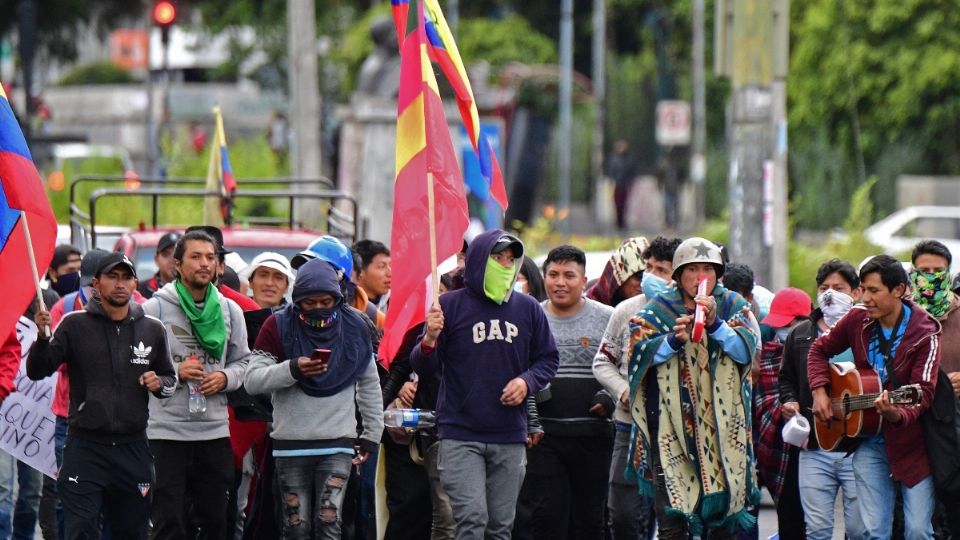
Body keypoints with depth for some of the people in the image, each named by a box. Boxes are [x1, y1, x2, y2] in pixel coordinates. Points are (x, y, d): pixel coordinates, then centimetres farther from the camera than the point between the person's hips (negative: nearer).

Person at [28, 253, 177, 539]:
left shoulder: (152, 329, 7)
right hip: (85, 448, -3)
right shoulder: (75, 325, -1)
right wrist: (42, 337, -22)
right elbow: (37, 371, -4)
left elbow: (170, 378, 19)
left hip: (133, 448, 3)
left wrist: (160, 384, -4)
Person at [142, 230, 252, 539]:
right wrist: (174, 372, -17)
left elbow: (243, 362, 15)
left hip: (215, 431, 4)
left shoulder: (230, 311, 9)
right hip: (166, 431, -4)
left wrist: (225, 378, -5)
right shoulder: (155, 309, -4)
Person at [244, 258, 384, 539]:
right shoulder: (278, 326, -2)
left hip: (337, 444, 0)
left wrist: (372, 434, 13)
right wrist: (292, 369, -23)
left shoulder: (354, 327, 4)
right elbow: (252, 381, -8)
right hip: (291, 444, 0)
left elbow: (370, 385, 15)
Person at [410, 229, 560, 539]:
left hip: (510, 438, 4)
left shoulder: (528, 309, 8)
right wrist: (429, 340, -23)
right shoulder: (451, 305, -2)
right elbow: (424, 369, -1)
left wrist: (527, 381, -3)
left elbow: (548, 359, 18)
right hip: (460, 435, -4)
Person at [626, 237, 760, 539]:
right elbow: (638, 351, -5)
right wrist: (675, 339, -20)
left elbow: (746, 349, -5)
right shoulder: (659, 309, 6)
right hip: (671, 423, -2)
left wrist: (714, 323, -20)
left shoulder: (733, 306, 9)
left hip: (722, 422, 2)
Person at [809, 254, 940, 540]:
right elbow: (820, 349, 15)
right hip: (870, 443, 4)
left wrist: (897, 414, -42)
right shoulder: (858, 320, -1)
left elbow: (922, 394, -22)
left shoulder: (924, 333, -14)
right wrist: (819, 391, 0)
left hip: (911, 443, -3)